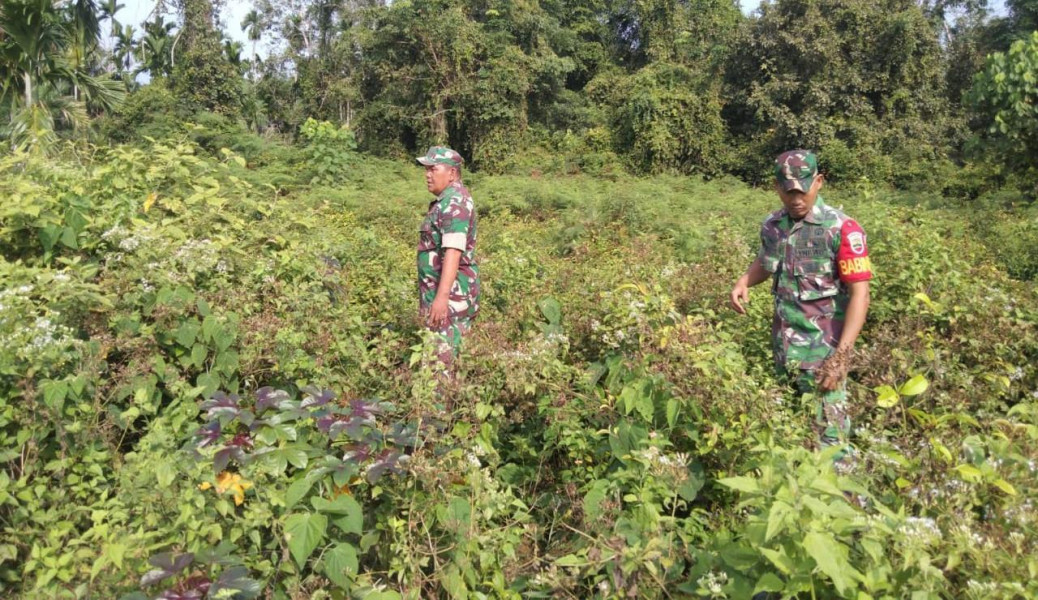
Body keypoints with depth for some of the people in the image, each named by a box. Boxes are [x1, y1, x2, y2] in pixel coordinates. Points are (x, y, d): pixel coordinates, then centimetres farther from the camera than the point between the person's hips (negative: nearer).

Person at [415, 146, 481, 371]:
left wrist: (442, 296, -33)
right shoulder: (449, 200, 18)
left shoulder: (454, 202, -15)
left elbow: (453, 251, -26)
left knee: (441, 358, -8)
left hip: (451, 294, -10)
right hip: (445, 292, 10)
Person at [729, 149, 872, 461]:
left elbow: (859, 293, -16)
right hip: (783, 343, 6)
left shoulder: (842, 229, -15)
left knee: (828, 428, -4)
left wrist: (842, 355, -23)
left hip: (823, 347, -6)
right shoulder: (772, 225, 3)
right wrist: (743, 282, 2)